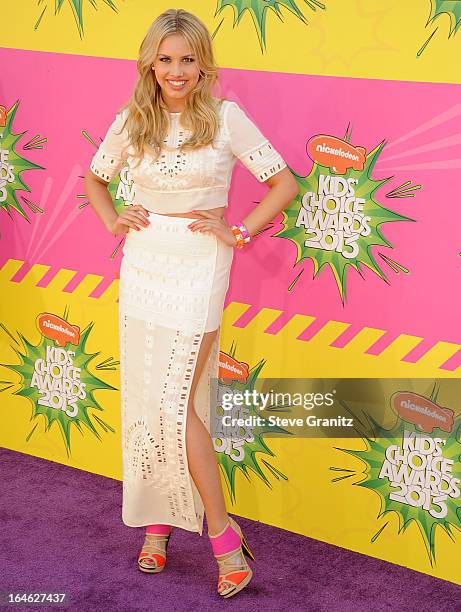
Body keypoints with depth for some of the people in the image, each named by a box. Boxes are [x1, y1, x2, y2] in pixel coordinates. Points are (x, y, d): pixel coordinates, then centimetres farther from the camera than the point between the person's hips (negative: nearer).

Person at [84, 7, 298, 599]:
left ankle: (222, 532, 4)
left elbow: (285, 184, -2)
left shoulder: (226, 117, -7)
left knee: (174, 402, -10)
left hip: (199, 264, -4)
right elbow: (94, 177, 21)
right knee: (143, 398, 8)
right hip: (142, 262, 4)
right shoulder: (132, 121, 4)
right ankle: (156, 522, 25)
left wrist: (238, 233, -8)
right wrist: (113, 221, 5)